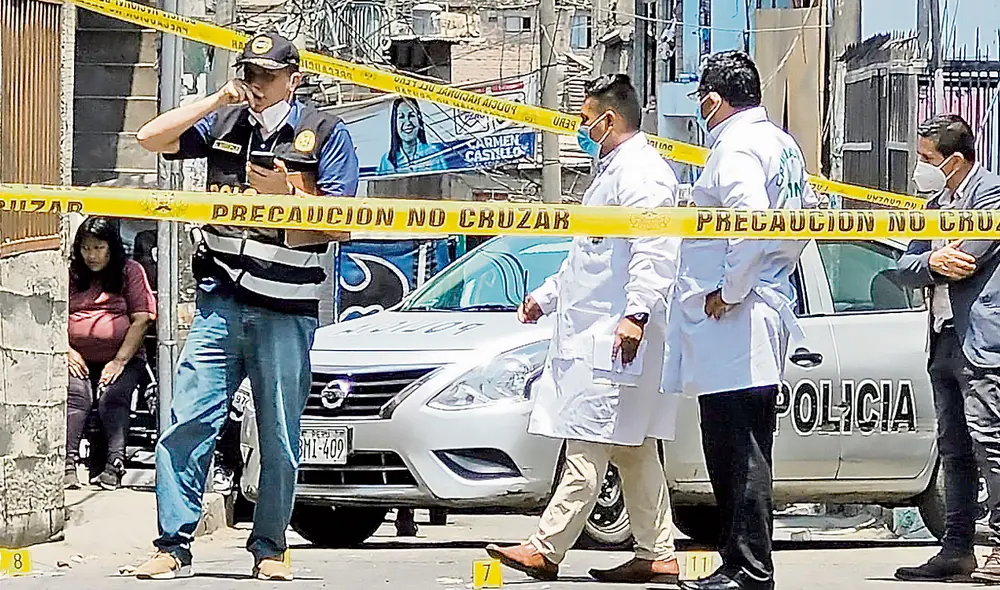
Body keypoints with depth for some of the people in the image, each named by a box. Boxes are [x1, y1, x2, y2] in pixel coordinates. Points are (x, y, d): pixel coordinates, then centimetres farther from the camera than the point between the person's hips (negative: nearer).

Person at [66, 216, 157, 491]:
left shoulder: (130, 272, 7)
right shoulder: (70, 275, 15)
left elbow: (142, 319, -1)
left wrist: (120, 360, -10)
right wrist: (66, 350, -5)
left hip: (122, 358, -1)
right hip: (79, 360, 1)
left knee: (112, 399, -28)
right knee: (74, 395, -27)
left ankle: (114, 464, -39)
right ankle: (68, 464, -41)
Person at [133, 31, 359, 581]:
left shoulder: (326, 134, 3)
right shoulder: (225, 124, 12)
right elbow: (151, 138, 4)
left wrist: (285, 192, -17)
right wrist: (216, 101, -2)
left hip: (286, 312, -2)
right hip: (220, 302, 2)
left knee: (279, 439, 3)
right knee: (189, 422, -6)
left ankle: (269, 549, 15)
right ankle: (174, 546, -4)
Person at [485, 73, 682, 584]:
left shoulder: (641, 173, -11)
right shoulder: (615, 172, 25)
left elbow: (653, 254, -22)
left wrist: (636, 314, -29)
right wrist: (546, 295, 33)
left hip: (616, 337, -11)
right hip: (591, 334, 11)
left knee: (588, 447, -12)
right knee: (633, 451, 9)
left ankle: (545, 550, -16)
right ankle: (657, 556, 9)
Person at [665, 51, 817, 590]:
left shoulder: (735, 148, -13)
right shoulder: (781, 144, 17)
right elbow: (808, 212, 26)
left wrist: (729, 291, -17)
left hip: (732, 322, -10)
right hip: (768, 313, 10)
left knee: (735, 451, -9)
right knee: (744, 450, 13)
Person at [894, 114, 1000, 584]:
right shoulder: (936, 204, 21)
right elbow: (905, 268, 15)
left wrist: (934, 260, 4)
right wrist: (933, 263, -7)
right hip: (946, 342, 9)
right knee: (954, 451, 10)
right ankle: (957, 549, 13)